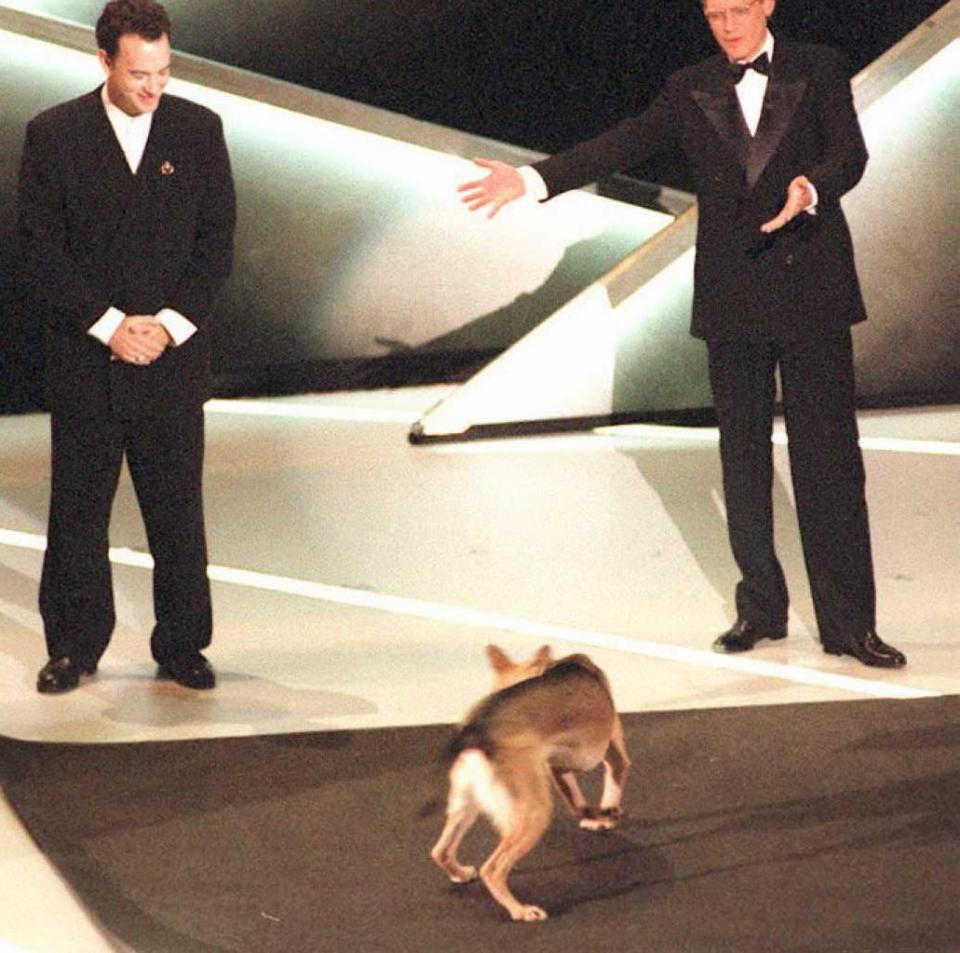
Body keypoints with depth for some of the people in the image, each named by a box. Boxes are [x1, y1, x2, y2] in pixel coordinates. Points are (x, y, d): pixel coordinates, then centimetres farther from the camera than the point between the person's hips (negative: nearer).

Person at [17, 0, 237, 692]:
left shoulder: (199, 130, 3)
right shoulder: (53, 135, -1)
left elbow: (217, 240, 3)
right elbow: (41, 247, -4)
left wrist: (169, 324, -8)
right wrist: (108, 324, -11)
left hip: (175, 352, 1)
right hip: (84, 354, -1)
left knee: (177, 506, 4)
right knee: (79, 505, 5)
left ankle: (182, 646, 15)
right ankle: (74, 646, 16)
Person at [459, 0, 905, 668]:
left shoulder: (820, 71, 2)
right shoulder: (691, 90, 8)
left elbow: (850, 154, -9)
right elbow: (624, 145, -1)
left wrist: (810, 189, -32)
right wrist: (533, 179, -14)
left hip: (812, 293, -2)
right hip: (733, 300, 3)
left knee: (829, 459, -2)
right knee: (743, 461, 9)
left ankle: (849, 625, 1)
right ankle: (760, 609, 20)